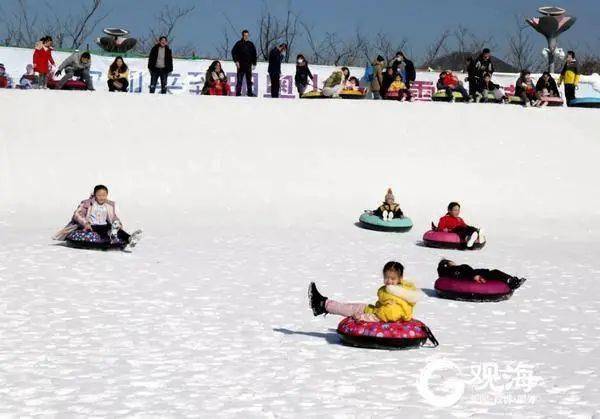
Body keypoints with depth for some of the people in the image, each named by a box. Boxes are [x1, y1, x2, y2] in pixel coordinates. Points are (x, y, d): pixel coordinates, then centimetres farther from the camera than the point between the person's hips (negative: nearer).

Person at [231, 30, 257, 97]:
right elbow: (233, 52, -1)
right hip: (241, 65, -3)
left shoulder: (251, 44, 10)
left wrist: (254, 63, 10)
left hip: (248, 65, 3)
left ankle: (250, 93, 13)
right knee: (239, 80, -3)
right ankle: (238, 93, 0)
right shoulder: (239, 44, 0)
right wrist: (236, 61, -10)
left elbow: (254, 54, 16)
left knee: (249, 80, 7)